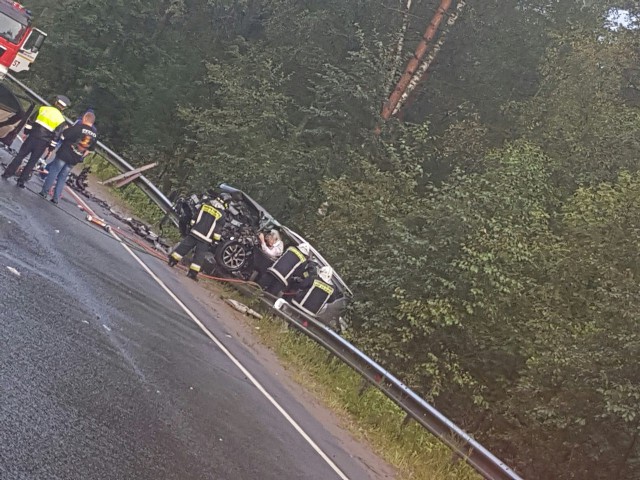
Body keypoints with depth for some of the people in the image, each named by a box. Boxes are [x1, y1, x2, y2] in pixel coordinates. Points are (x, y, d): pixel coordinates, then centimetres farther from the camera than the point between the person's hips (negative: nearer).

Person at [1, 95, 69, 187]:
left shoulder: (43, 109, 2)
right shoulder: (61, 120, -3)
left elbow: (31, 121, 3)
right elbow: (56, 136, -4)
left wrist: (26, 131, 11)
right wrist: (51, 148, 1)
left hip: (33, 137, 1)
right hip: (43, 143, -1)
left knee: (20, 156, 13)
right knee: (32, 162, 9)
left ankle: (7, 173, 15)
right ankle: (22, 181, 9)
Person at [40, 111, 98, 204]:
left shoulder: (79, 127, -14)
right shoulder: (95, 134, 3)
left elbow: (63, 135, -13)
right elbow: (90, 149, 9)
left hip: (65, 154, -5)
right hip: (75, 160, 5)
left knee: (53, 172, 7)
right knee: (63, 177, 14)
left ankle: (45, 191, 8)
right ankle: (56, 198, 12)